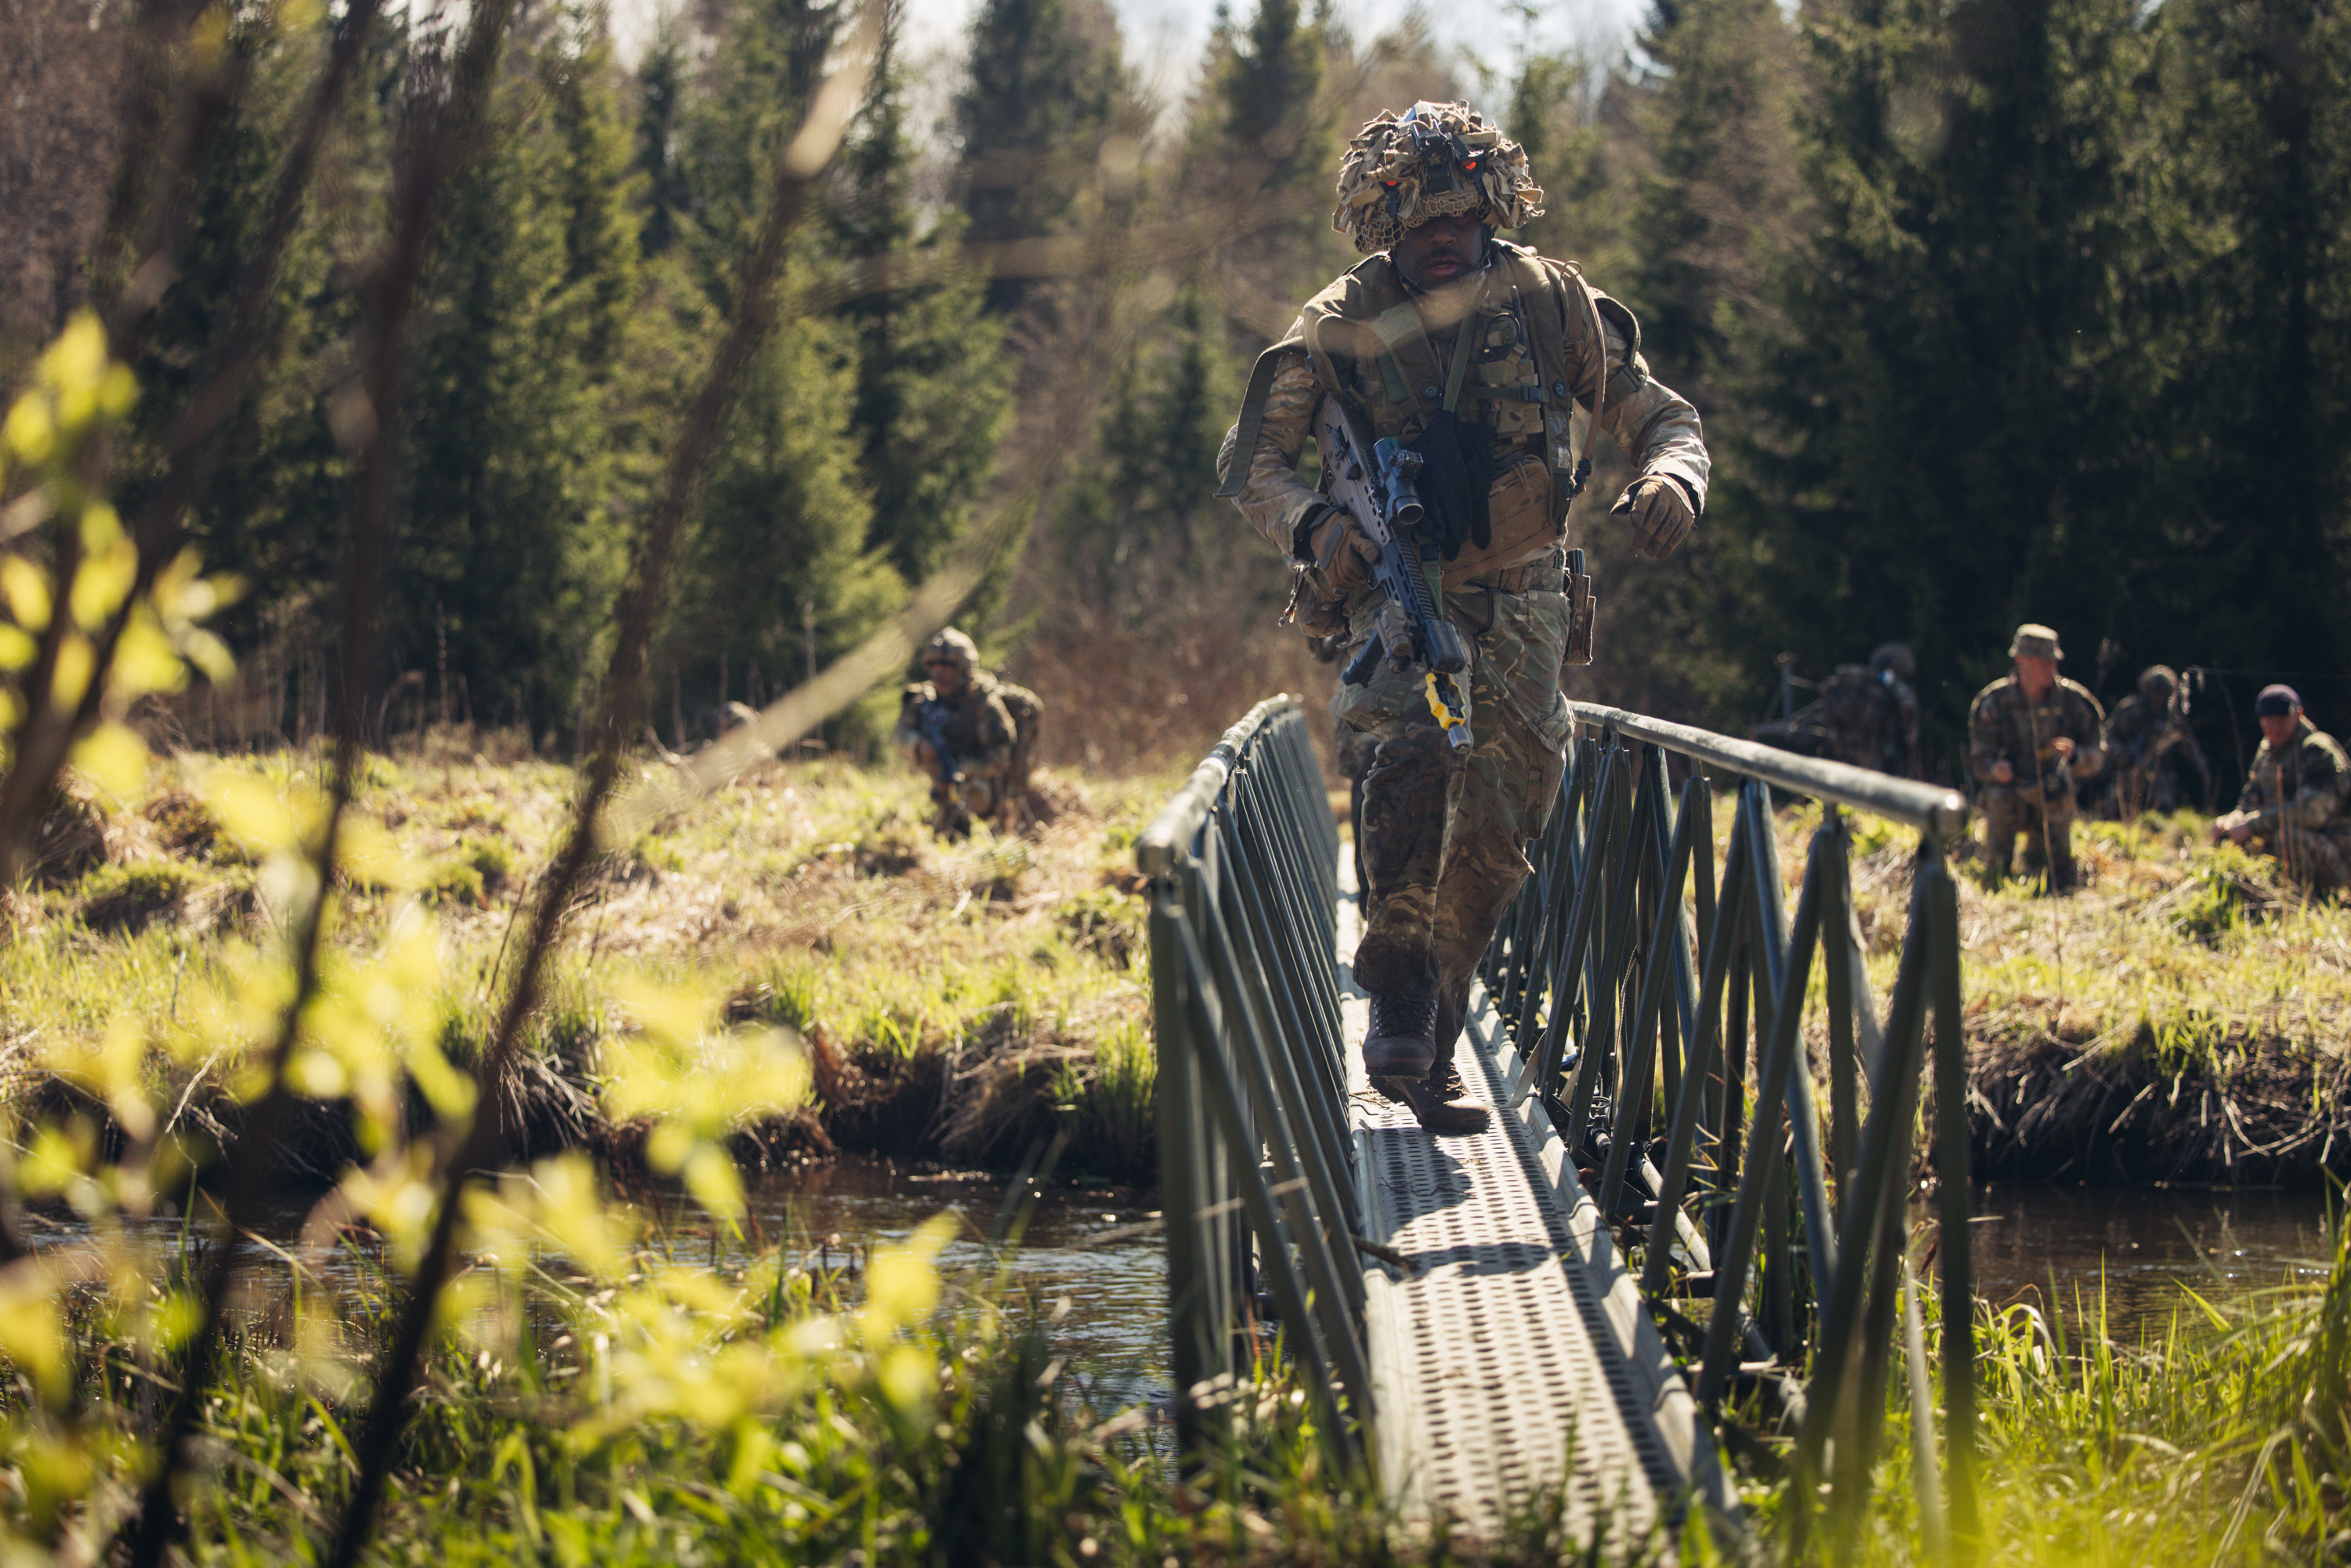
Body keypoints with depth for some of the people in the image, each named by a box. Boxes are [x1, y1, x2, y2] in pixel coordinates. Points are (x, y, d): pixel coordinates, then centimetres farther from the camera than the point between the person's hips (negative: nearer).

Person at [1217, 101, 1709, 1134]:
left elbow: (1661, 419, 1)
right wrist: (1312, 524, -26)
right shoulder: (1342, 327, -8)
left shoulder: (1549, 304, -4)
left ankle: (1431, 1055, 23)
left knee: (1495, 837, 5)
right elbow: (1251, 459, -4)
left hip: (1521, 598, 3)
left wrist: (1671, 481, -24)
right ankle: (1397, 984, -18)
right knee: (1409, 747, -32)